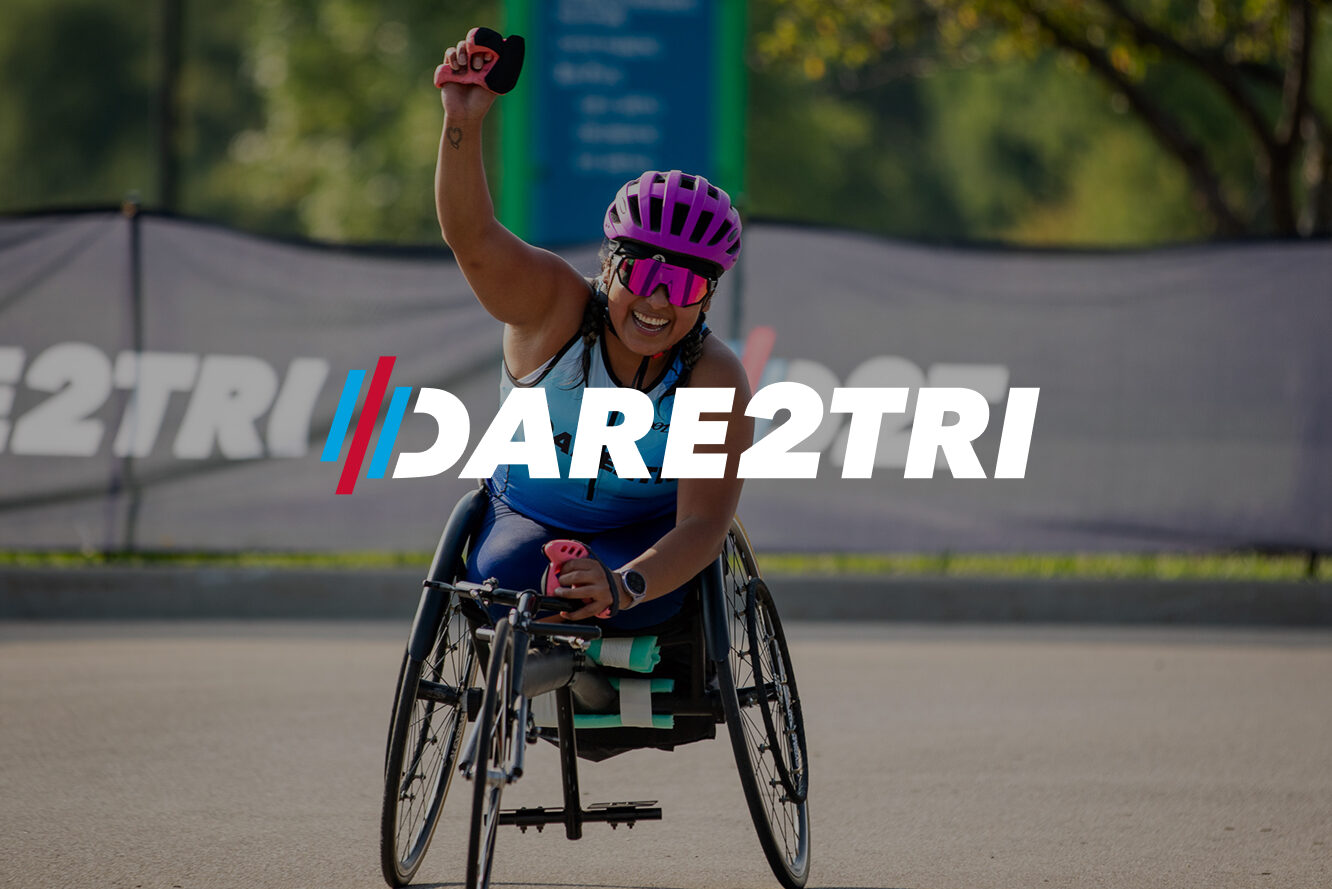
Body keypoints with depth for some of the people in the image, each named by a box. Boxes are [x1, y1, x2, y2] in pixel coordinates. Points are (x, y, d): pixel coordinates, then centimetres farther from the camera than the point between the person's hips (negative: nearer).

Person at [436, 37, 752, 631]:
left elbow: (702, 526, -29)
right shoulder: (556, 308, -20)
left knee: (636, 605, -33)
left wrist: (624, 585, -50)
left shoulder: (715, 381, -22)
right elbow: (472, 238, -39)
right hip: (526, 516, 1)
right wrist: (463, 123, -57)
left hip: (648, 530, -1)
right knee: (502, 582, -30)